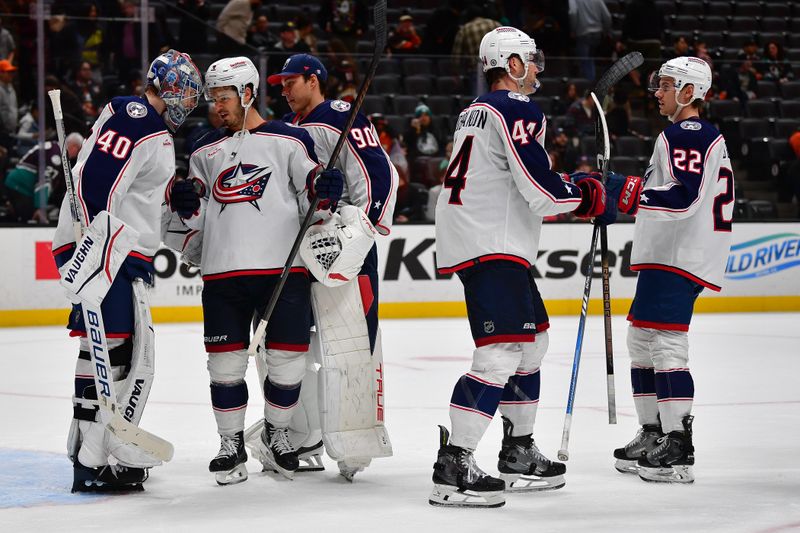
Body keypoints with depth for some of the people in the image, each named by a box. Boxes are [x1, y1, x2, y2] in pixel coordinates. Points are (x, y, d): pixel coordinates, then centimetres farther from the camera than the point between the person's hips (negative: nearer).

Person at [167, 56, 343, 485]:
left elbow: (313, 189, 3)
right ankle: (231, 445, 15)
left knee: (288, 360, 0)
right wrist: (185, 203, -3)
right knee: (225, 364, 2)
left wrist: (326, 188, -19)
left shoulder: (289, 141, 4)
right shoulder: (206, 152, 16)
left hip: (284, 268, -3)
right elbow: (196, 218, 18)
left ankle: (276, 434, 21)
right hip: (223, 272, 3)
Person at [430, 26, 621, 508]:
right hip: (491, 247, -11)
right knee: (501, 355, -16)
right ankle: (453, 467, -20)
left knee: (532, 342, 20)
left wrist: (577, 188, 18)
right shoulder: (518, 111, -12)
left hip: (488, 242, 11)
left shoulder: (478, 111, 20)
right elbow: (541, 189, -19)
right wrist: (594, 198, -2)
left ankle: (519, 453, 28)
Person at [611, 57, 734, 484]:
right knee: (641, 339, 16)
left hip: (678, 257, -12)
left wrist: (634, 194, -26)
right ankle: (653, 435, 21)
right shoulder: (705, 135, 22)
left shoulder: (687, 135, -13)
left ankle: (678, 449, -20)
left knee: (666, 344, -16)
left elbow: (686, 197, -25)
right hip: (667, 255, 12)